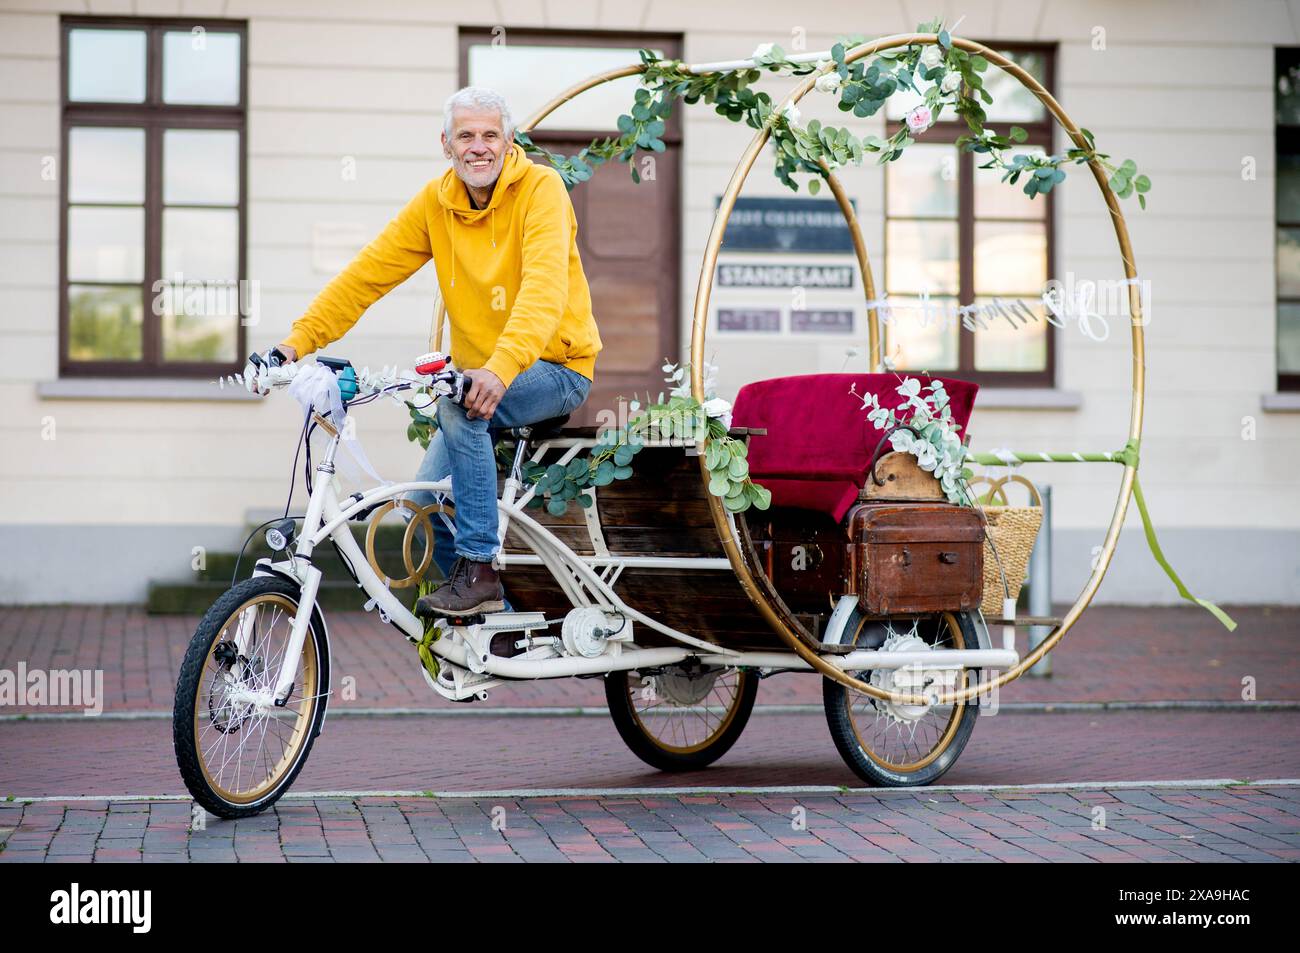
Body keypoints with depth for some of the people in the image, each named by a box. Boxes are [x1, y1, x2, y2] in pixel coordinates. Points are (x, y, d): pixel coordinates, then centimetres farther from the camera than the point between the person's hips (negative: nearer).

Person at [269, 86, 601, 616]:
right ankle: (495, 616, 13)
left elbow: (545, 288, -30)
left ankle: (478, 569, -24)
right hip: (482, 377, 6)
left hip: (554, 368, -6)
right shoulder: (436, 201, 2)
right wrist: (300, 340, -13)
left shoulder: (541, 189, -15)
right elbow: (368, 273, 0)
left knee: (459, 402, -33)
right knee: (427, 499, -7)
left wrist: (500, 368, -45)